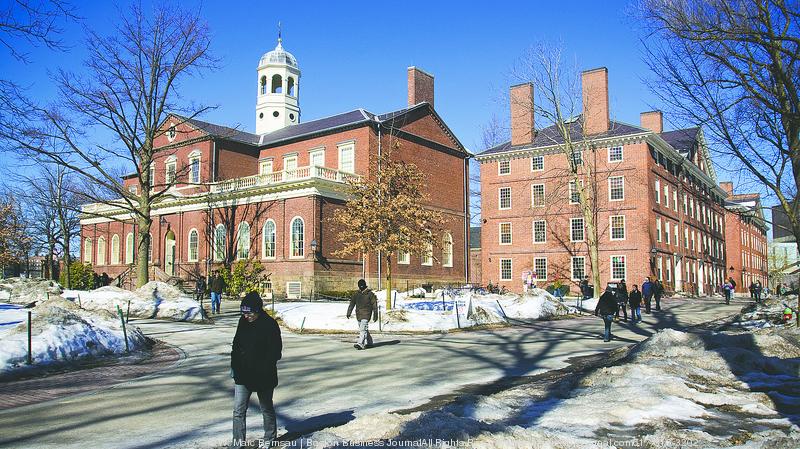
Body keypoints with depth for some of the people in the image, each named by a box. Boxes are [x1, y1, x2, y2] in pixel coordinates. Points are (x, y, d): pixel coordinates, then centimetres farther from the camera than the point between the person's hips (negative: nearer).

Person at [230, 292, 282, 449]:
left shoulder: (270, 325, -15)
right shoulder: (243, 322, 1)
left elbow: (275, 352, -14)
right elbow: (236, 344, 13)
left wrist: (264, 370, -19)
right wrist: (234, 366, 6)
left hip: (263, 377, -4)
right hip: (242, 375, 5)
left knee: (266, 408, 14)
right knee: (238, 410, 3)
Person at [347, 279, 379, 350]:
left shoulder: (370, 294, -3)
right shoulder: (357, 294, 11)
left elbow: (374, 305, -1)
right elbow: (352, 303, 9)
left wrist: (375, 315, -3)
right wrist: (348, 313, 0)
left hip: (366, 314, -6)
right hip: (358, 314, 6)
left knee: (363, 329, -17)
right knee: (363, 330, 13)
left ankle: (360, 344, -23)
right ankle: (369, 343, 27)